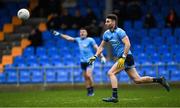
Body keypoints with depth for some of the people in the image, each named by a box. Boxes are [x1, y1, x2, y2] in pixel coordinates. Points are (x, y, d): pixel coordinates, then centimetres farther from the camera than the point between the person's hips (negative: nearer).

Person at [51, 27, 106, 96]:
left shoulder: (90, 40, -5)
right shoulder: (78, 40, 9)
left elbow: (97, 48, -6)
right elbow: (69, 38, 14)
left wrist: (102, 56, -13)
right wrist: (59, 34, 11)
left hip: (89, 60, -5)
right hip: (83, 61, 5)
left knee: (88, 75, -16)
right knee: (85, 77, 5)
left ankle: (92, 90, -3)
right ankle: (89, 91, 11)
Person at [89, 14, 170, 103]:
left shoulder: (119, 32, -12)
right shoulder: (106, 33, 12)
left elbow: (127, 44, -20)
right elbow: (101, 46, 21)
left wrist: (123, 58, -26)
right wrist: (95, 56, 9)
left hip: (126, 57, -9)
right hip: (122, 58, 9)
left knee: (111, 73, -16)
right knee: (137, 80, 7)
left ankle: (114, 96, -17)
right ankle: (160, 80, 15)